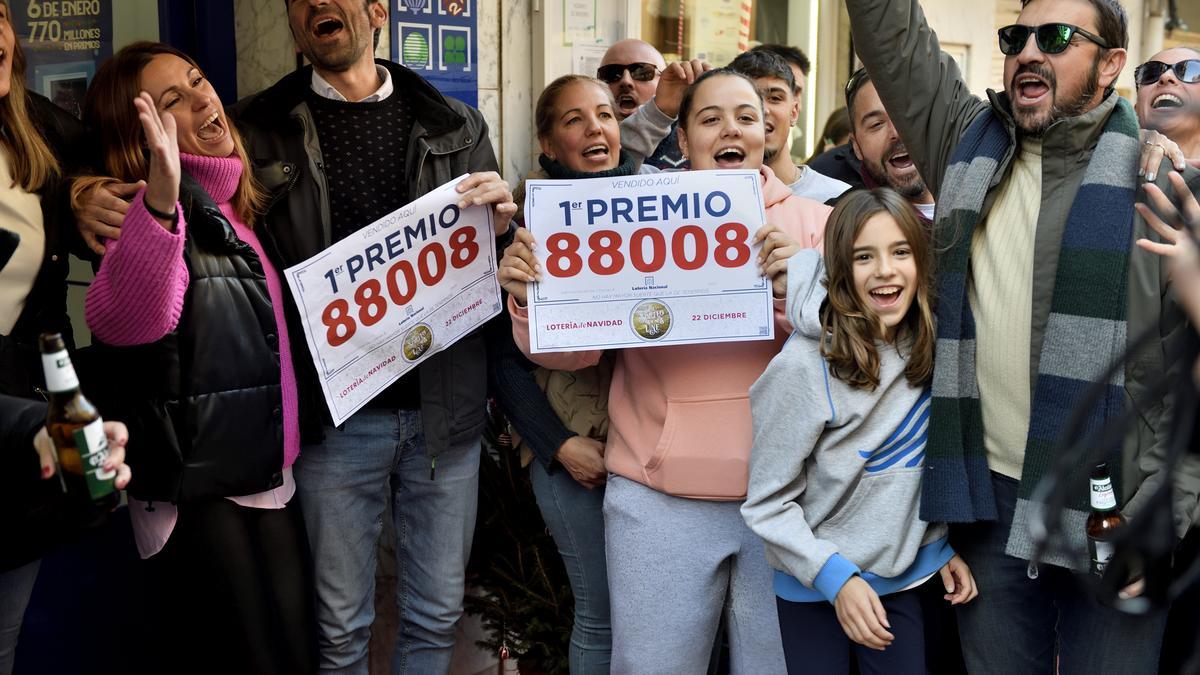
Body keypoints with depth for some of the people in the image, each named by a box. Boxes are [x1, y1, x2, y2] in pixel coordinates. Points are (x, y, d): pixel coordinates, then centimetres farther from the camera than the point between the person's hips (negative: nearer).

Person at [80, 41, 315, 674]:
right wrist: (159, 202, -50)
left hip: (269, 474, 8)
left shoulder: (237, 203, 10)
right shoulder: (146, 210, -14)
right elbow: (120, 322, -37)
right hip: (199, 493, -8)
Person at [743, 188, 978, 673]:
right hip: (814, 585, -4)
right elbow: (768, 501, -16)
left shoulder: (927, 349, -4)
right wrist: (835, 577, -20)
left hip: (903, 576, 5)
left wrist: (945, 545, 7)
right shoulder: (804, 366, -21)